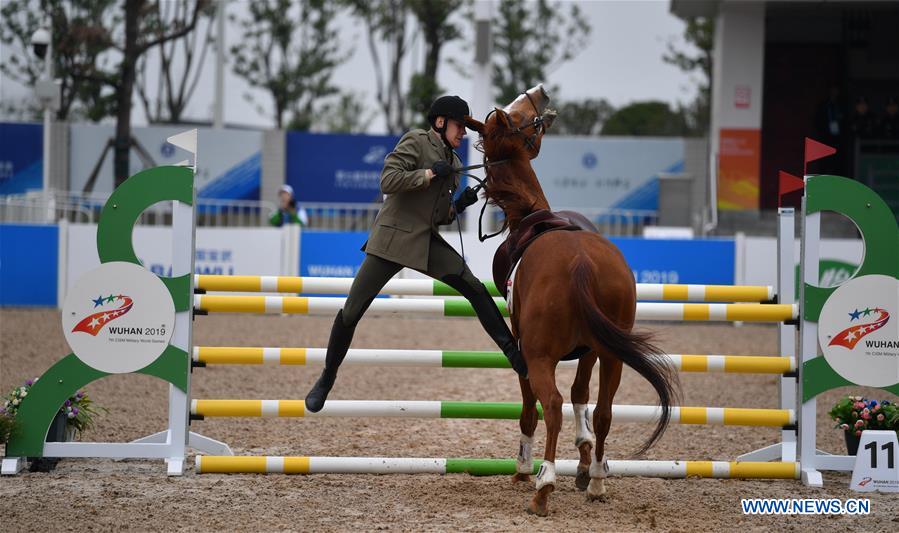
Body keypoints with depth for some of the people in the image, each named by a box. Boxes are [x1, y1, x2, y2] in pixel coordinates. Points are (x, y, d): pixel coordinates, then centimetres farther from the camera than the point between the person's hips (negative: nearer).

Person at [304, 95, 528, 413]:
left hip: (427, 242, 6)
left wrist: (459, 205, 1)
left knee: (475, 289, -11)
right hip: (393, 238, -6)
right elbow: (388, 181, -18)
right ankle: (327, 379, 11)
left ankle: (514, 354, -9)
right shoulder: (416, 141, -5)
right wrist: (430, 173, -18)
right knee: (351, 312, -4)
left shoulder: (452, 162, 15)